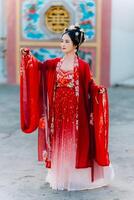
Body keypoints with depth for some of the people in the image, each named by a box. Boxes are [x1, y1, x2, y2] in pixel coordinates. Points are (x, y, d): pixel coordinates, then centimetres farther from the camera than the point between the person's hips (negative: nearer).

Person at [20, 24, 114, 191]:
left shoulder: (82, 66, -8)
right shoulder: (55, 63, 6)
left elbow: (91, 86, -10)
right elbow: (38, 66, 5)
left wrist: (100, 89, -30)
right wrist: (27, 55, -8)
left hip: (75, 111, -5)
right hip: (58, 111, 5)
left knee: (75, 143, 2)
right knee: (59, 143, 11)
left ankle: (76, 177, 15)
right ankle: (60, 176, 23)